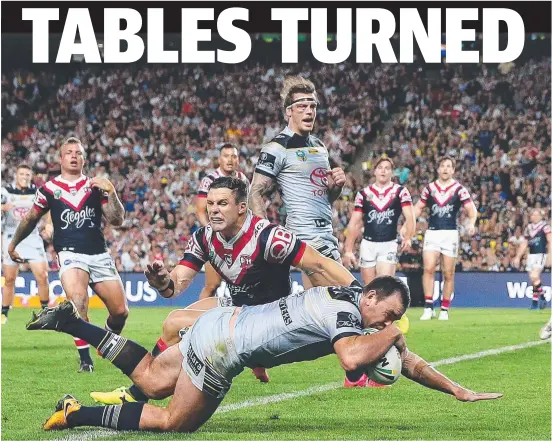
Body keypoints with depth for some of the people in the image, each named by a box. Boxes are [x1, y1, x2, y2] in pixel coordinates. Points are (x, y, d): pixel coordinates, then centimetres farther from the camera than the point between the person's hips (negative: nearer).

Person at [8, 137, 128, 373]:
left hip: (100, 255, 3)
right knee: (78, 299, -31)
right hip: (71, 253, -3)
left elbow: (117, 220, 2)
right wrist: (13, 244, 31)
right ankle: (85, 359, -20)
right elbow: (31, 219, 21)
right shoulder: (49, 189, 6)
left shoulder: (96, 186, 9)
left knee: (120, 311, -2)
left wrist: (111, 192, -12)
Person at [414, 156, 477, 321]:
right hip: (432, 233, 1)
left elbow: (471, 209, -4)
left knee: (448, 273, 2)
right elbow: (418, 208, 13)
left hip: (450, 233, -1)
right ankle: (428, 308, -13)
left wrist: (471, 223, -25)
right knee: (428, 269, -14)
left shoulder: (459, 189, 1)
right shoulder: (429, 188, 9)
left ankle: (444, 309, 10)